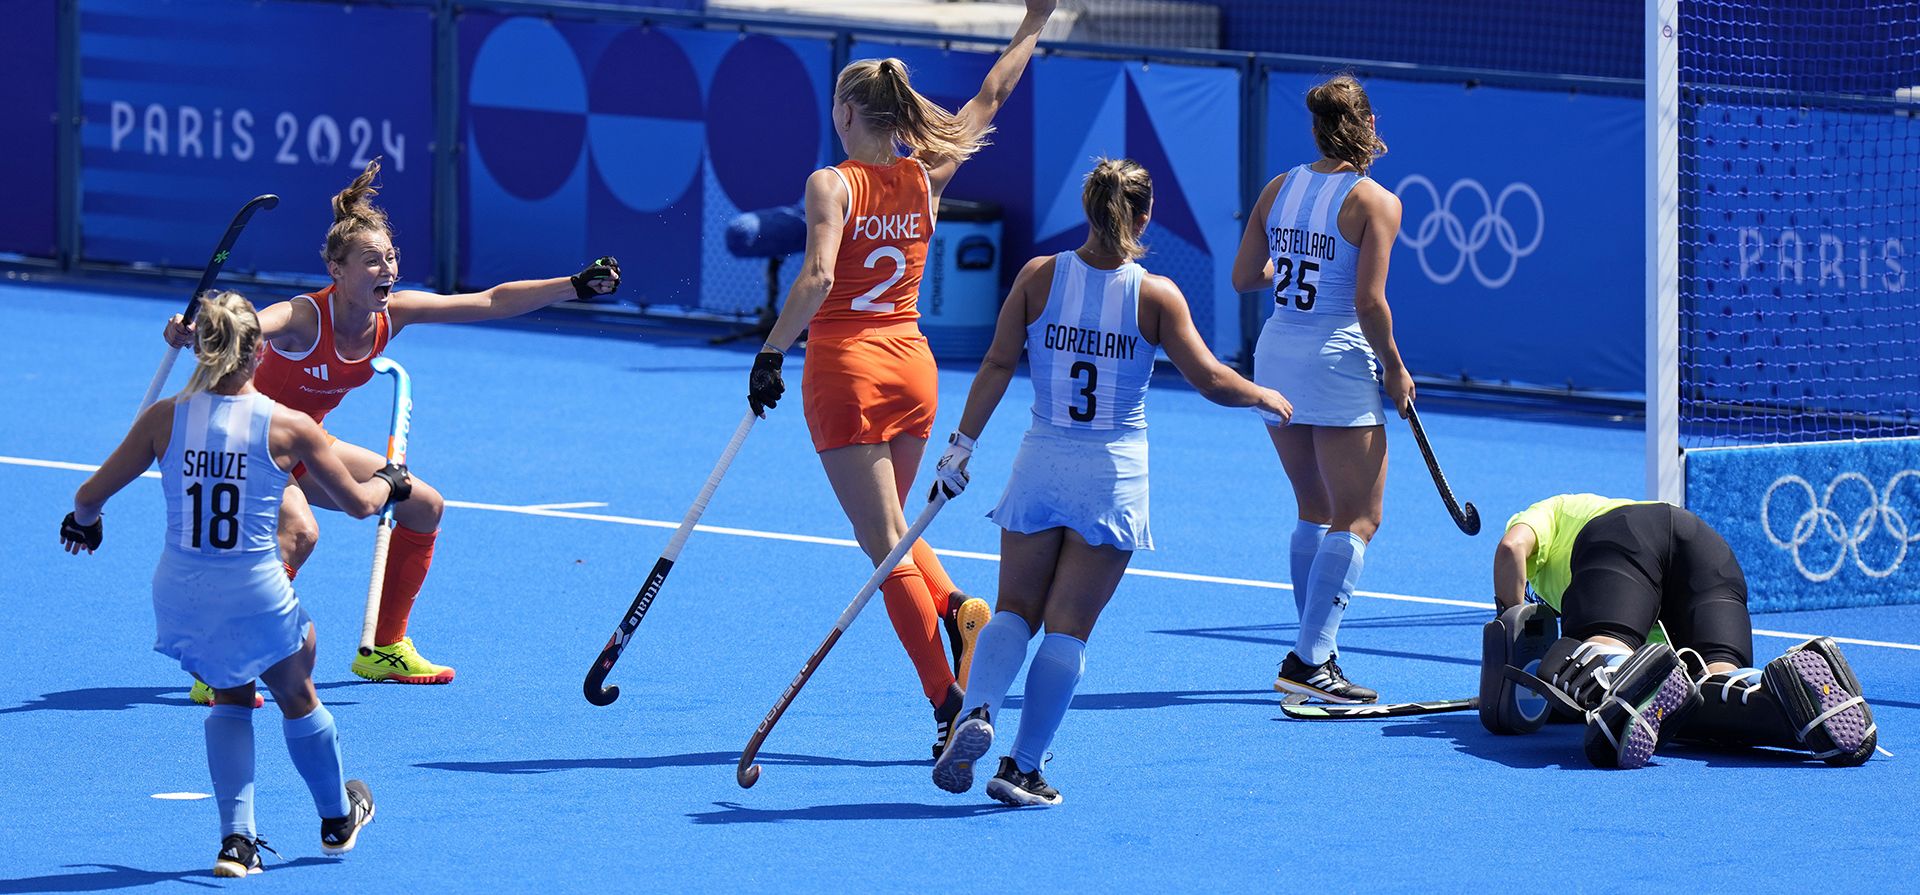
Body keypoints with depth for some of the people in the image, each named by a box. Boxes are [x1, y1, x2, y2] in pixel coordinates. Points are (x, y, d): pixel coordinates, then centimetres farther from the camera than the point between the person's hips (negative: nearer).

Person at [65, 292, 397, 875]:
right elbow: (357, 502, 3)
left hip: (181, 597, 2)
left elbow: (90, 495, 1)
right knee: (297, 698, 25)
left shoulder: (165, 418, -5)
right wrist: (389, 482, 26)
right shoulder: (288, 427, -9)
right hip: (256, 597, -2)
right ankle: (337, 820, 45)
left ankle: (236, 837, 16)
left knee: (230, 696, 26)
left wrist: (83, 524, 26)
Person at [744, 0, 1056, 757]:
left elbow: (818, 277, -25)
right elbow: (992, 96, 14)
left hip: (846, 369, -5)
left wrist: (770, 354, -21)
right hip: (912, 366, 5)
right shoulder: (926, 177, 2)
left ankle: (948, 702, -12)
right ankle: (957, 608, -4)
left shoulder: (833, 184, -11)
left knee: (884, 542, -4)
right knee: (891, 526, 25)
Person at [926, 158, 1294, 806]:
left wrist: (962, 446, 1)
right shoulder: (1156, 295, -7)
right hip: (1114, 474, -2)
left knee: (1015, 611, 12)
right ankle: (1022, 768, 2)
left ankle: (977, 713, -15)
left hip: (1041, 462, 2)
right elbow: (1213, 382, -6)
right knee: (1069, 626, 5)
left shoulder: (1039, 276, -2)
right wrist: (1268, 398, 13)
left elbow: (997, 365, -3)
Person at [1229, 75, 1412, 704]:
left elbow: (1244, 277, 10)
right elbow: (1369, 302, -17)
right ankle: (1310, 660, -13)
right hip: (1337, 365, -7)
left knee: (1316, 511, 19)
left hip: (1276, 355, 7)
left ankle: (1315, 652, 20)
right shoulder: (1374, 202, -11)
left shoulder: (1279, 190, 6)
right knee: (1358, 519, -2)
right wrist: (1394, 370, -4)